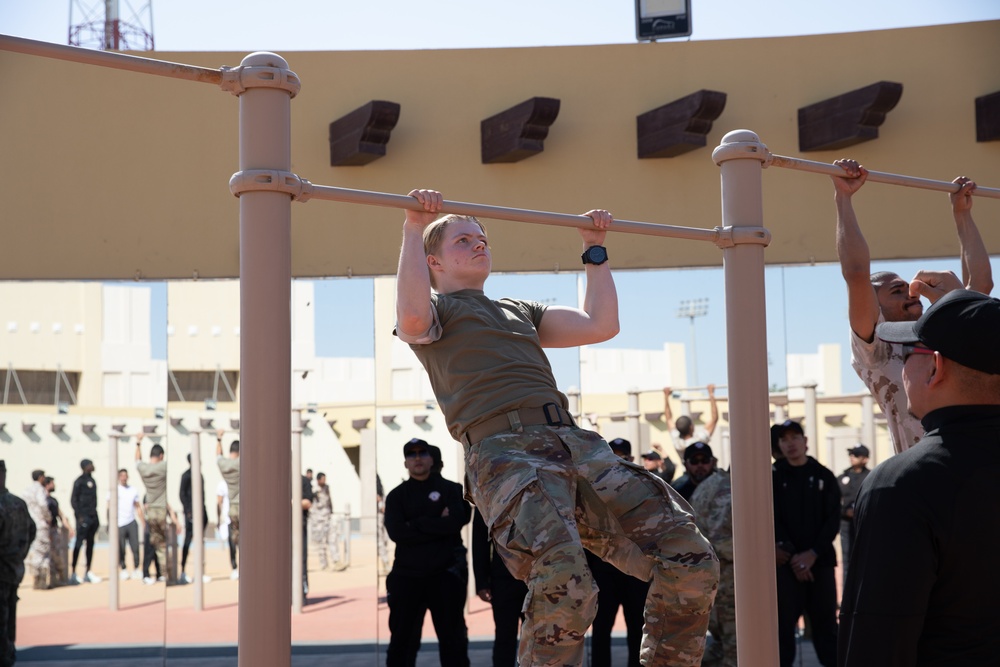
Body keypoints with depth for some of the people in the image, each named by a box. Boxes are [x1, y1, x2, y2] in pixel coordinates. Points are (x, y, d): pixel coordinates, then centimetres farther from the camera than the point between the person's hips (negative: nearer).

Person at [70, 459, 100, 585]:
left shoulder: (92, 480, 16)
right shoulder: (80, 481, -8)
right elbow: (73, 500, -11)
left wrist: (96, 517, 17)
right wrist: (79, 516, -16)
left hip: (93, 516, 8)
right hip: (84, 517, -8)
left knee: (90, 544, 10)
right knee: (79, 543, -9)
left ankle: (87, 573, 16)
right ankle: (73, 573, -7)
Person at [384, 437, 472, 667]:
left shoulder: (450, 490, 4)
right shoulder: (396, 496, 8)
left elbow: (456, 521, -14)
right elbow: (396, 532, -9)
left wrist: (417, 524, -10)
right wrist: (438, 525, -12)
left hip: (446, 576, -1)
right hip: (406, 576, 2)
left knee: (453, 639, 5)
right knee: (401, 639, 6)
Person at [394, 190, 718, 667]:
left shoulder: (520, 310, 38)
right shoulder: (435, 308, 19)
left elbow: (601, 325, 32)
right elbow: (412, 318, -7)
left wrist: (594, 250, 37)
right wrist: (414, 230, 0)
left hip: (576, 445, 6)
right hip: (504, 449, -6)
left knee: (691, 562, -10)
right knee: (564, 584, -33)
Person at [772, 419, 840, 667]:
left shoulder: (824, 476, 6)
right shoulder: (773, 477, 4)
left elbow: (833, 520, 0)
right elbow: (772, 520, -3)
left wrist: (812, 553, -11)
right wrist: (793, 555, -13)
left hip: (820, 561, 1)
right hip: (786, 563, -1)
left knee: (825, 621, 5)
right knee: (784, 623, -1)